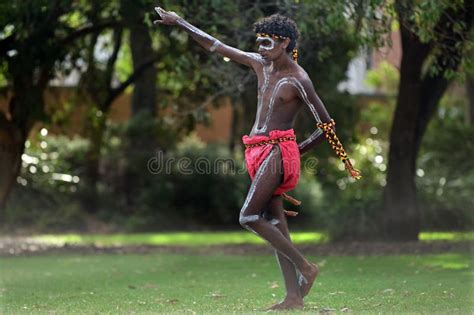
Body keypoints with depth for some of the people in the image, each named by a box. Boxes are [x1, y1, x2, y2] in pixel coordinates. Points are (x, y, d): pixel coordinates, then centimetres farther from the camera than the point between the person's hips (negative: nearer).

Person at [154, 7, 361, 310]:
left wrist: (299, 149, -1)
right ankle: (294, 297, 2)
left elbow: (327, 126, -7)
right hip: (260, 152, 8)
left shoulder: (299, 81, -11)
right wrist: (179, 21, 17)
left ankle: (305, 267, -6)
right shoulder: (261, 64, 9)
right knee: (275, 223, 3)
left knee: (248, 217, -16)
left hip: (277, 151, -8)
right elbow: (215, 46, 16)